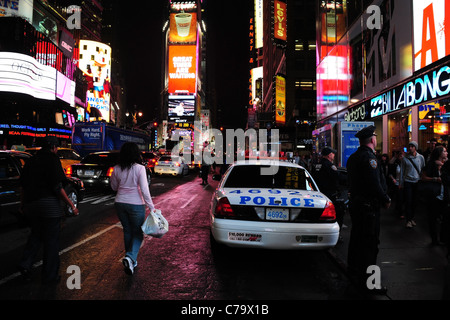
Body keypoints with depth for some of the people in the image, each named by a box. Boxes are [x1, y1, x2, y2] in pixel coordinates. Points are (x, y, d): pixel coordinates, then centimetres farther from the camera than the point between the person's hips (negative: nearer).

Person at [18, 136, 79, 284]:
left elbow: (23, 185, 16)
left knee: (36, 235, 24)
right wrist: (72, 206, -13)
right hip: (50, 204, -7)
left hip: (31, 204, 7)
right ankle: (50, 276, 12)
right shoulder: (53, 159, -11)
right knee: (51, 240, 4)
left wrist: (22, 204, 28)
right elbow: (57, 187, -17)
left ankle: (26, 264, 9)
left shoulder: (31, 161, 10)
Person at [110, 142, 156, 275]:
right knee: (138, 233, 10)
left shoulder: (117, 169, -2)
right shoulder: (139, 168, -15)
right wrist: (151, 207, -11)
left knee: (127, 231, 18)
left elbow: (114, 187, 11)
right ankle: (130, 257, -12)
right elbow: (144, 190, -17)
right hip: (136, 204, -4)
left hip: (120, 203, 4)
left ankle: (131, 260, 28)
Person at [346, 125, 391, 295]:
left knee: (357, 238, 21)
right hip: (368, 205, -10)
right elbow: (374, 184, -25)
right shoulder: (369, 157, -19)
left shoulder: (353, 157, 12)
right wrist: (386, 200, -11)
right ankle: (366, 280, 2)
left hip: (355, 203, 10)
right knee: (370, 242, -4)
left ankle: (354, 269, 37)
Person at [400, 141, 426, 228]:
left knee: (415, 201, 7)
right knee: (408, 201, -3)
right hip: (408, 182, -2)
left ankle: (412, 217, 21)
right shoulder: (405, 158, -2)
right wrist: (401, 183, 1)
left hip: (417, 182, 2)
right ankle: (408, 220, 4)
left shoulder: (421, 157, 3)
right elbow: (402, 171, 2)